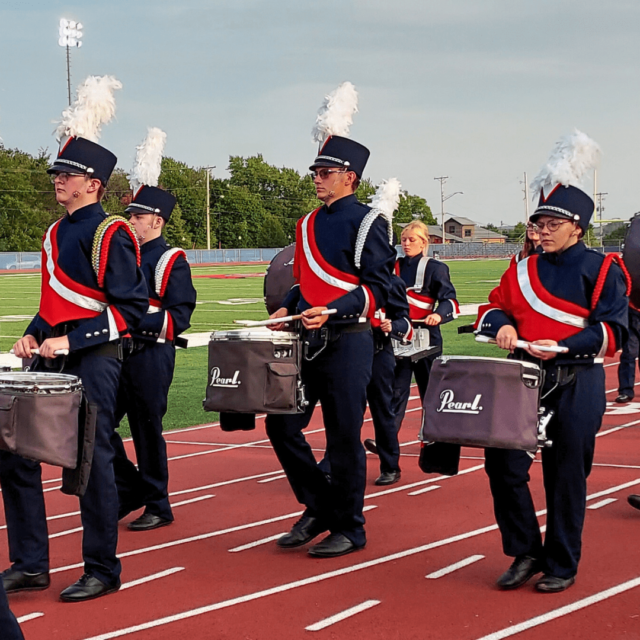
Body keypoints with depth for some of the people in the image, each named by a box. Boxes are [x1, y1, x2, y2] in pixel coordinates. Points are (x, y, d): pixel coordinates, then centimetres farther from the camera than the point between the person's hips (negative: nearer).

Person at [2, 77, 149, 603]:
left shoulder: (110, 234, -9)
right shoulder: (56, 233, 15)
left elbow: (131, 306, -14)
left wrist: (73, 340, -20)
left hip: (93, 362, -8)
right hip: (51, 359, 8)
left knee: (92, 461, -1)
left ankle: (102, 571, 12)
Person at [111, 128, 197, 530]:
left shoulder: (171, 261, -9)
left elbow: (179, 317, -15)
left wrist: (138, 320, -23)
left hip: (151, 357, -7)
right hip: (119, 355, 7)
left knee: (147, 430, 1)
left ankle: (157, 507, 15)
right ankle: (131, 490, 19)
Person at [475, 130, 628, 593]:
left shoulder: (602, 271, -2)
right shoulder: (523, 270, 12)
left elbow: (612, 329, -10)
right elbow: (495, 307, 15)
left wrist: (561, 346, -22)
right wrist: (501, 326, -9)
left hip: (576, 386, -4)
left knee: (566, 476, 2)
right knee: (503, 463, -4)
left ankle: (562, 566, 15)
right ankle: (525, 553, 13)